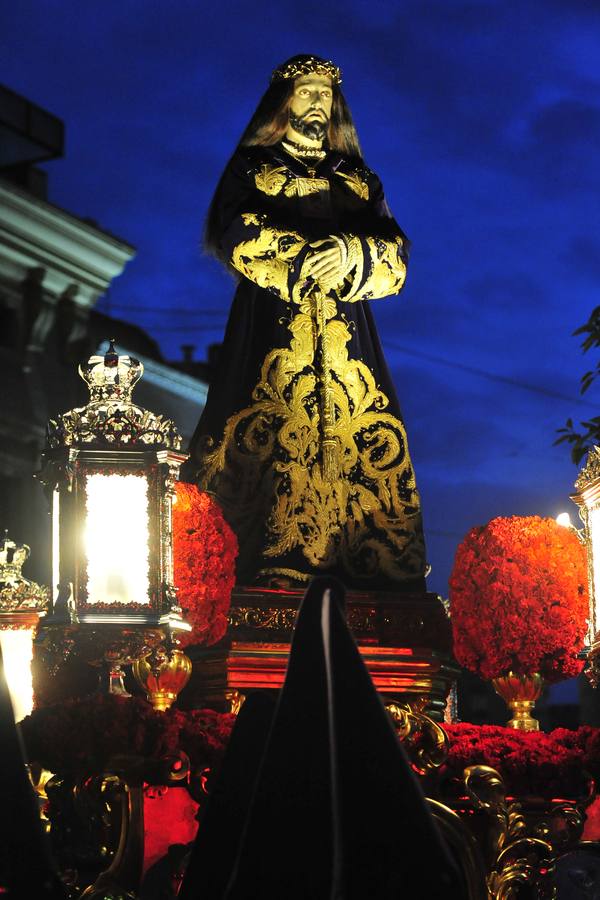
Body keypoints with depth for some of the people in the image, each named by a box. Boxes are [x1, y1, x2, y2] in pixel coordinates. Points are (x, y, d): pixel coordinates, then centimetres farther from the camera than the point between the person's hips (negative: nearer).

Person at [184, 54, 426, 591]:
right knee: (270, 439, -16)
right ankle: (272, 576, -21)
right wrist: (310, 258, -14)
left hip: (345, 335, 3)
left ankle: (367, 576, -15)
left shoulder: (359, 179, 22)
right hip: (273, 331, -2)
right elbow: (239, 236, -3)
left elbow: (396, 251, 8)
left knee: (354, 441, -10)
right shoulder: (251, 168, 15)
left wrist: (351, 254, -13)